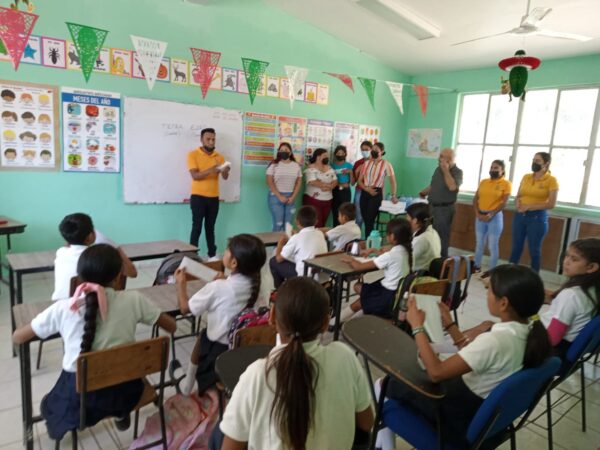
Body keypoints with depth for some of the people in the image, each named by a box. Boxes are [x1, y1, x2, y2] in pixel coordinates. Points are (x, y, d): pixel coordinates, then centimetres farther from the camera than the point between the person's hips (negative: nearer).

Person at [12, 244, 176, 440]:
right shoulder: (133, 299, -15)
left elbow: (17, 338, 0)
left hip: (77, 397, 1)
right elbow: (172, 327, -4)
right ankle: (121, 414, 39)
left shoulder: (63, 308, -13)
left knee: (50, 404, 37)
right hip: (123, 392, -1)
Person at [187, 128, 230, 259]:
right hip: (198, 197, -3)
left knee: (210, 227, 11)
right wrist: (211, 170, -29)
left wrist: (225, 171, -24)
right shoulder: (193, 154, -3)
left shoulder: (219, 156, 8)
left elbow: (224, 177, 0)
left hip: (214, 197, 4)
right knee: (197, 227, -2)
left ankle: (212, 254, 17)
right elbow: (195, 175, -14)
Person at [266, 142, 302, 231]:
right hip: (276, 196, -3)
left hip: (290, 197, 3)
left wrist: (293, 197, -5)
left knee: (288, 224, 4)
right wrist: (279, 196, -14)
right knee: (278, 224, -5)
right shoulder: (274, 164, -3)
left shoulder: (296, 165, 8)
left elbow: (299, 182, 8)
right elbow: (270, 182, -8)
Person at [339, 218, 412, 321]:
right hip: (398, 290, 9)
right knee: (358, 286, 17)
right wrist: (373, 250, 20)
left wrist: (350, 259, -3)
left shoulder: (390, 255, -27)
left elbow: (359, 267, -23)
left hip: (389, 295, -9)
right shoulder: (403, 250, -2)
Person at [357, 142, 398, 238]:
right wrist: (367, 189, -9)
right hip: (364, 193, 4)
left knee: (370, 220, -7)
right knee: (365, 220, 7)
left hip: (377, 193, -4)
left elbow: (392, 181, -1)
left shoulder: (386, 164, -4)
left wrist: (393, 196, -4)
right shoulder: (366, 163, 7)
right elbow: (359, 180, 8)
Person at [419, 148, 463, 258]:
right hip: (432, 207, 7)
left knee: (441, 238, -3)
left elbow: (452, 187, -28)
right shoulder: (438, 169, 9)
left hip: (444, 209, -7)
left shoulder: (457, 172, -11)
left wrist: (446, 171, -22)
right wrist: (424, 192, 9)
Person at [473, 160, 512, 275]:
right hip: (480, 216, 5)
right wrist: (477, 213, -5)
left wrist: (491, 215, -16)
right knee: (479, 243, 13)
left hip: (495, 217, -5)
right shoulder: (483, 182, 10)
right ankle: (477, 266, 25)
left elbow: (504, 203, -10)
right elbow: (475, 199, 8)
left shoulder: (506, 184, -4)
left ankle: (492, 270, 10)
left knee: (492, 245, 1)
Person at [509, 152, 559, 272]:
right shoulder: (526, 177, 8)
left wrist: (529, 206, -15)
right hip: (520, 215, 5)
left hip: (537, 217, -4)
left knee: (534, 250, 4)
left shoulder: (551, 180, -6)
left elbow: (551, 204, -11)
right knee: (516, 247, 11)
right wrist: (518, 204, -8)